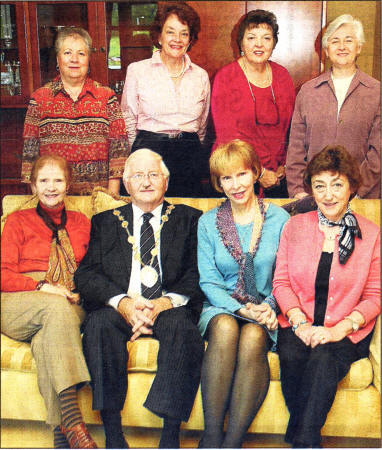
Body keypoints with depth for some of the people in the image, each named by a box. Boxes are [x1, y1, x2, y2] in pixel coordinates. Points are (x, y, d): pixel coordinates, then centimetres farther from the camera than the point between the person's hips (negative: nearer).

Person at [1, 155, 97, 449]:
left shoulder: (82, 223, 22)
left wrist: (79, 293, -5)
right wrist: (42, 287, -14)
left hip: (71, 305, 2)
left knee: (46, 339, -35)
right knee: (57, 307, -37)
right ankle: (71, 423, -44)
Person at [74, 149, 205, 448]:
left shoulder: (189, 219, 15)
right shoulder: (105, 222, 20)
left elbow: (197, 275, 3)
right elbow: (87, 274, 6)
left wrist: (164, 303, -15)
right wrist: (122, 302, -14)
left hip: (169, 308, -1)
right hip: (118, 307, 2)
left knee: (183, 326, -33)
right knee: (99, 323, -30)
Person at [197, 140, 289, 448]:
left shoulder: (279, 219, 6)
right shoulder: (208, 223, 9)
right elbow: (208, 281, 3)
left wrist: (269, 307, -13)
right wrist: (240, 308, -13)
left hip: (266, 313, 0)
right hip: (221, 308, 1)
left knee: (253, 336, -34)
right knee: (225, 328, -34)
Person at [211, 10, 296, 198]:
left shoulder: (282, 75, 7)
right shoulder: (225, 77, -6)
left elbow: (292, 126, 12)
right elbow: (226, 135, -12)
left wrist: (284, 165, 0)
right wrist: (259, 173, -14)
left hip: (277, 176, 4)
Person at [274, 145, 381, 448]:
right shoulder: (295, 226, 9)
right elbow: (281, 282, 8)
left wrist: (340, 329, -12)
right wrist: (299, 321, -9)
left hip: (347, 333, -1)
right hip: (298, 325, 2)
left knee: (323, 359, -32)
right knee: (291, 355, -30)